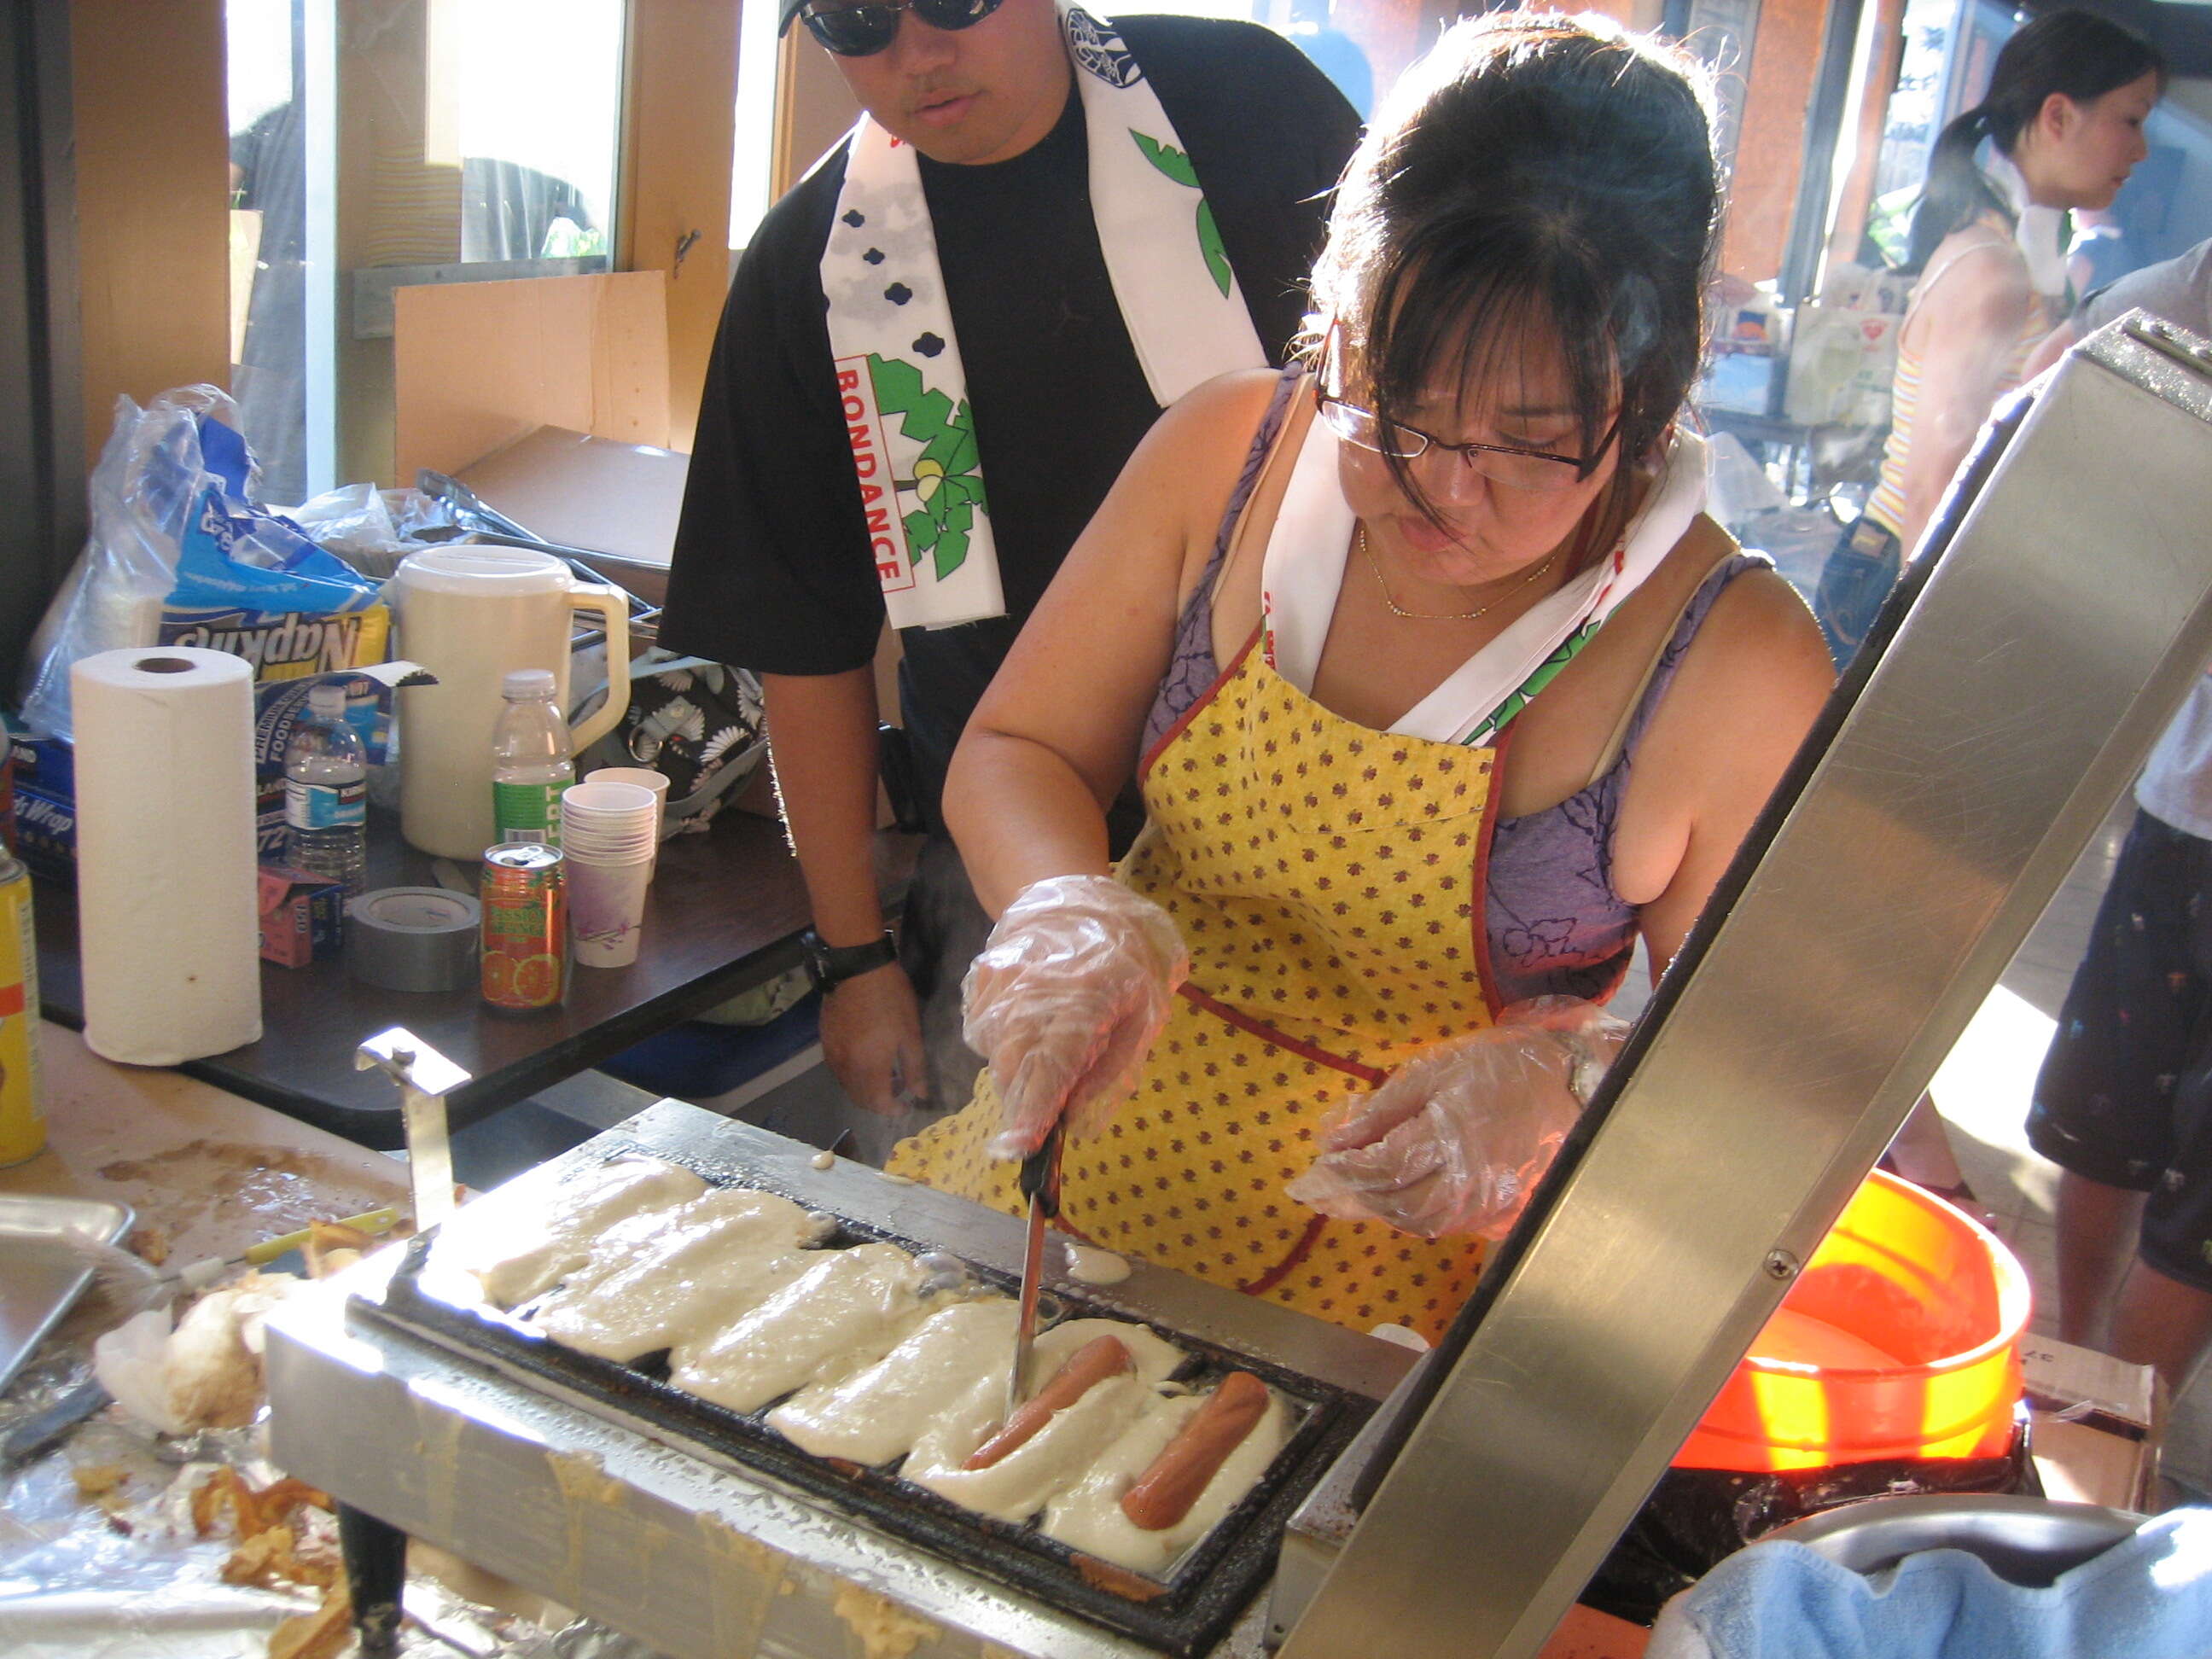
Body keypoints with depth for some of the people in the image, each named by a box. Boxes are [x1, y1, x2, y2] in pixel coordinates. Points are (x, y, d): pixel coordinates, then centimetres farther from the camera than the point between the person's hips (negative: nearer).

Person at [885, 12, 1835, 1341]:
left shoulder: (1737, 672, -17)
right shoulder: (1230, 453, -6)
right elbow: (1014, 752, 3)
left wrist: (1565, 1077, -27)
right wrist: (1071, 912, -18)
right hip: (1075, 1173, 3)